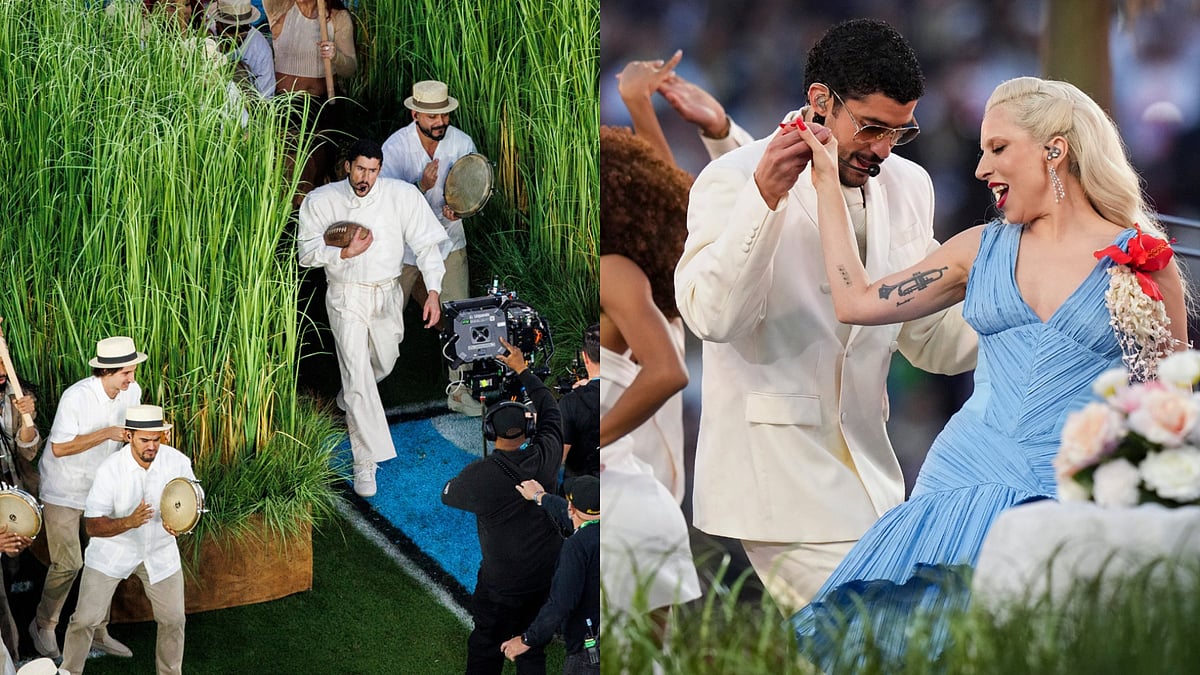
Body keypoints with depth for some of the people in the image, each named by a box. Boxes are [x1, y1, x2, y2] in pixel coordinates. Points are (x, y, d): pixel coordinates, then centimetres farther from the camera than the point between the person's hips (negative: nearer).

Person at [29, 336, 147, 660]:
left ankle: (98, 632, 22)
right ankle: (43, 625, 17)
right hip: (64, 490, -6)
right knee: (68, 563, -7)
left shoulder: (132, 391, -7)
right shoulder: (76, 397, -27)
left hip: (102, 487, 6)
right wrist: (107, 433, -32)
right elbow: (59, 448, -26)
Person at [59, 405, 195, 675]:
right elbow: (92, 526, -23)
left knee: (173, 620, 10)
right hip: (112, 549, -3)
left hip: (160, 551, 3)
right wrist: (128, 523, -42)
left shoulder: (177, 461, -17)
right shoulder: (111, 469, -24)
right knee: (85, 620, -3)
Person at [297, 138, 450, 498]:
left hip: (386, 293, 3)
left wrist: (433, 292, -16)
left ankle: (351, 391, 58)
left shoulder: (402, 195, -11)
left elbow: (426, 243, -7)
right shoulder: (320, 201, -10)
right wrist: (344, 253, -25)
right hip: (346, 296, -3)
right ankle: (365, 463, -11)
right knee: (358, 376, -12)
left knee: (384, 363, 21)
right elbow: (307, 253, -6)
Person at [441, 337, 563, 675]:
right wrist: (522, 370, 19)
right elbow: (550, 411, 8)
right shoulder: (545, 457, -12)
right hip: (548, 576, 4)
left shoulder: (478, 476, -21)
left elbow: (447, 495, 2)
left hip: (502, 585, -4)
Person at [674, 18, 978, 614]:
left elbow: (932, 340, 12)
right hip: (778, 481, -7)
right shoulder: (733, 180, -8)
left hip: (867, 473, 7)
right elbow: (712, 317, -22)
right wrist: (763, 198, -30)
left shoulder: (908, 186, 10)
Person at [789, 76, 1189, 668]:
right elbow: (857, 301, 16)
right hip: (969, 478, 4)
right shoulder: (983, 249, 14)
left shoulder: (1142, 259, 2)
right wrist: (827, 183, 20)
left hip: (1077, 496, -3)